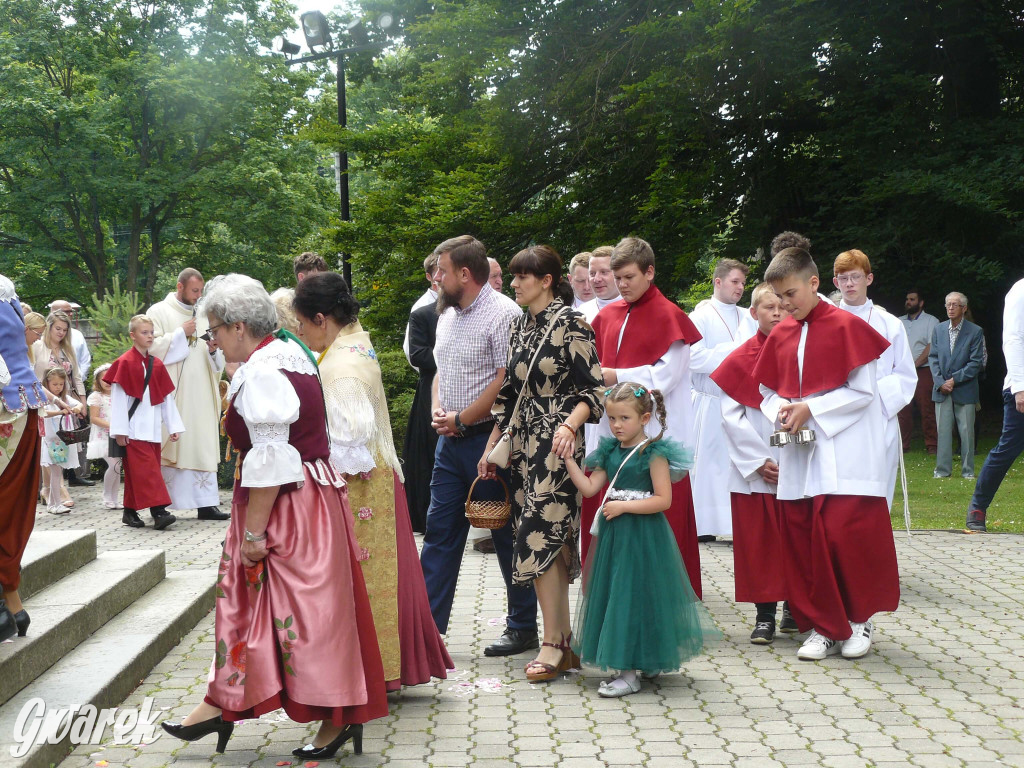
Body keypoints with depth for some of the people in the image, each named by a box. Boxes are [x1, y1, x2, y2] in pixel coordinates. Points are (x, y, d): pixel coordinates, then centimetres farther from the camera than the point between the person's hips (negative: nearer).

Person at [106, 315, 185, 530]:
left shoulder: (156, 364, 12)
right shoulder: (125, 363, -6)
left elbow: (167, 397, 13)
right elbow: (118, 397, -8)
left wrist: (173, 426, 9)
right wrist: (119, 430, -11)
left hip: (153, 429, 6)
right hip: (134, 429, -6)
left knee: (136, 472, 9)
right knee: (146, 470, -12)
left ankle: (130, 512, 17)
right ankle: (158, 511, -18)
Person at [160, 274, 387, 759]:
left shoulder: (262, 374, -20)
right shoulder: (287, 353, 11)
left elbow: (269, 461, -23)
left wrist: (254, 530, -18)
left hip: (288, 504, -10)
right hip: (312, 492, 10)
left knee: (302, 608, -1)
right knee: (246, 598, 15)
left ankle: (336, 717, 9)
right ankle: (222, 704, 23)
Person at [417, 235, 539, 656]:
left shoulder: (503, 313, -13)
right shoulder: (448, 314, 14)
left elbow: (506, 380, -19)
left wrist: (461, 419, -14)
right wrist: (437, 410, 2)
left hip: (487, 438, -8)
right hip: (450, 439, 8)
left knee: (507, 534, 3)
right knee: (440, 530, 8)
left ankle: (523, 628, 16)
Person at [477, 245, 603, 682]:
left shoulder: (569, 324, -8)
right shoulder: (521, 328, 14)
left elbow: (595, 387, -12)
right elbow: (508, 393, 19)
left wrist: (570, 425, -28)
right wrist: (492, 447, 17)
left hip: (557, 446, -7)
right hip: (524, 446, 7)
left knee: (540, 538, -11)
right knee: (553, 544, 9)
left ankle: (552, 645, -5)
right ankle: (566, 640, 15)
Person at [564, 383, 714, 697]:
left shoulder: (654, 454, -12)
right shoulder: (610, 452, 9)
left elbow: (663, 500, -16)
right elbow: (589, 488, 5)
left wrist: (623, 506, -18)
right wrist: (568, 460, -4)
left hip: (643, 536, -8)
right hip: (614, 534, 8)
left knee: (636, 595, -5)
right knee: (614, 593, 11)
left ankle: (630, 673, 0)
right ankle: (643, 663, 25)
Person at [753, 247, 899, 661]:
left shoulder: (846, 326, -6)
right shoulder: (779, 335, 10)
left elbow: (863, 392, -9)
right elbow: (767, 392, 17)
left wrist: (811, 409, -14)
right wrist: (780, 411, -5)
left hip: (843, 453, -5)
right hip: (797, 456, 5)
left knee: (844, 534, -9)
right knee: (801, 541, 4)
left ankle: (859, 619, 13)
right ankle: (824, 626, 15)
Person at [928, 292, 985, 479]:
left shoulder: (975, 332, -2)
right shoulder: (939, 329, 9)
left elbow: (976, 362, -6)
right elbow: (933, 357, 7)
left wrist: (955, 380, -12)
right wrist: (940, 382, -6)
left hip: (965, 389, -3)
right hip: (942, 389, 3)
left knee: (967, 431, 2)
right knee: (943, 431, 3)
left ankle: (968, 471, 10)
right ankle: (942, 470, 10)